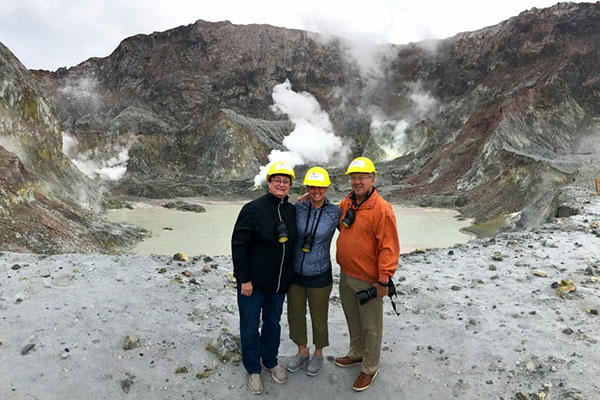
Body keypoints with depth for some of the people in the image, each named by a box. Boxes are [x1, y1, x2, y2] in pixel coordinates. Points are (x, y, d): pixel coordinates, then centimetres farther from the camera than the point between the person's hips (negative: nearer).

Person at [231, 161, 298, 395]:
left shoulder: (292, 211, 2)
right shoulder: (253, 209, -15)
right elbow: (238, 244, -15)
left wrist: (289, 276, 12)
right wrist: (244, 279, -16)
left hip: (280, 283, 5)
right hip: (253, 282, -5)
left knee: (273, 322, 20)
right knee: (250, 326, 10)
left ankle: (270, 361, 42)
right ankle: (253, 370, 31)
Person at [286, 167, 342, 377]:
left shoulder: (335, 212, -10)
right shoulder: (298, 208, -6)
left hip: (319, 275, -2)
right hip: (295, 273, 3)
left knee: (318, 318, 15)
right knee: (295, 314, 18)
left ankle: (318, 353, 41)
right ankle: (302, 351, 43)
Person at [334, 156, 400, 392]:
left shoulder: (381, 209, -20)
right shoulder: (346, 203, 3)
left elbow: (389, 247, -20)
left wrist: (384, 280, -20)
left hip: (368, 281, -7)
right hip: (346, 275, 7)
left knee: (370, 326, 10)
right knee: (352, 319, 24)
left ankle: (369, 368, 28)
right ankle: (356, 353, 45)